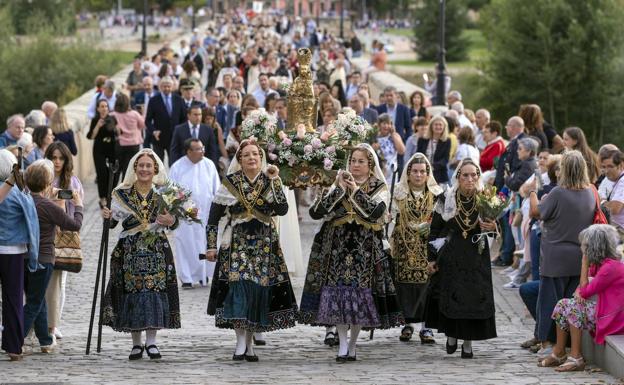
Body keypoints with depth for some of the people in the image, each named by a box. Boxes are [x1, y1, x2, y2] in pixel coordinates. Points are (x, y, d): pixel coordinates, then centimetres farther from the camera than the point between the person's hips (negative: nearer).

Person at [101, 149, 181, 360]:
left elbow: (175, 224, 5)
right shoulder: (122, 193, 4)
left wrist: (171, 221, -17)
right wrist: (108, 216, -22)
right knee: (131, 293, -2)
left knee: (155, 292, -5)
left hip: (157, 250, 0)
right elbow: (113, 222, -1)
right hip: (130, 251, 0)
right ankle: (136, 343, 8)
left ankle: (151, 341, 3)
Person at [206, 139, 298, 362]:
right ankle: (241, 343, -13)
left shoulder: (269, 182, 6)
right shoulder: (230, 183, 3)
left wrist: (275, 181, -12)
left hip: (264, 244, 2)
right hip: (237, 243, -2)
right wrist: (211, 246, 0)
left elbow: (282, 209, -9)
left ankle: (249, 343, 11)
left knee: (259, 290, 0)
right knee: (238, 287, -15)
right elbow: (214, 217, 5)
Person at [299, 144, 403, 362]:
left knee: (361, 293, -4)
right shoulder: (339, 184, 12)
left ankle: (352, 344, 9)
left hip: (365, 249, -1)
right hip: (337, 246, 1)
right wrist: (338, 189, -9)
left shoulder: (379, 188, 7)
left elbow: (374, 212, -13)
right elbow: (316, 212, -2)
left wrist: (356, 190, -11)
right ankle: (343, 344, -8)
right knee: (337, 290, -9)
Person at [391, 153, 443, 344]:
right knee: (405, 283, -1)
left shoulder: (436, 194, 5)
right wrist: (391, 244, 1)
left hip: (427, 248, -1)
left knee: (427, 283, -7)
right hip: (404, 247, 1)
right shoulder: (398, 194, 6)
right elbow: (391, 219, 6)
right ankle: (409, 323, 11)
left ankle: (426, 326, -2)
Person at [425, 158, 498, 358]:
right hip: (450, 255, 0)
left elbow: (492, 224, 5)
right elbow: (435, 229, 3)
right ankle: (451, 335, 18)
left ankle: (468, 342, 8)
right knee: (450, 295, -2)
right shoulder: (446, 199, -4)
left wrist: (493, 227, -21)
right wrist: (432, 258, 1)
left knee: (474, 298, -2)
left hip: (476, 257, 0)